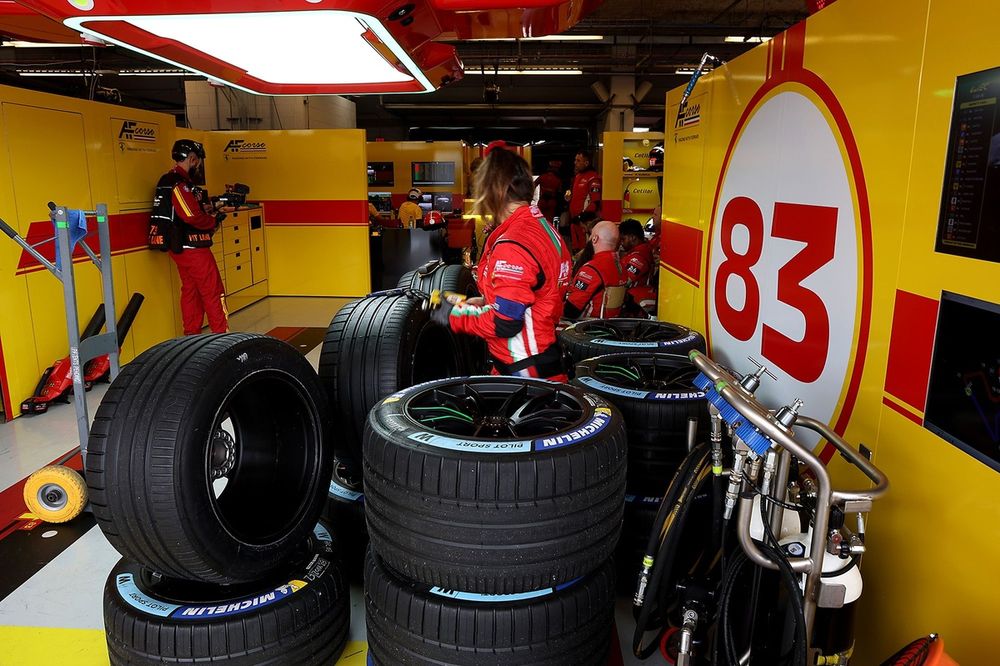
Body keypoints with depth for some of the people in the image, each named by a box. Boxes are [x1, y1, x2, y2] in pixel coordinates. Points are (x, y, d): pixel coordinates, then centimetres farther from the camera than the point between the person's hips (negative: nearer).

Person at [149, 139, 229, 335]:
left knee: (190, 290, 15)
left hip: (178, 247, 10)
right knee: (213, 292, -4)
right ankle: (222, 335, 0)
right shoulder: (179, 183, -18)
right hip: (191, 247, -10)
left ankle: (192, 336, 21)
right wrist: (214, 220, -8)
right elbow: (193, 217, -24)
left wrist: (204, 207, 4)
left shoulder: (168, 181, 14)